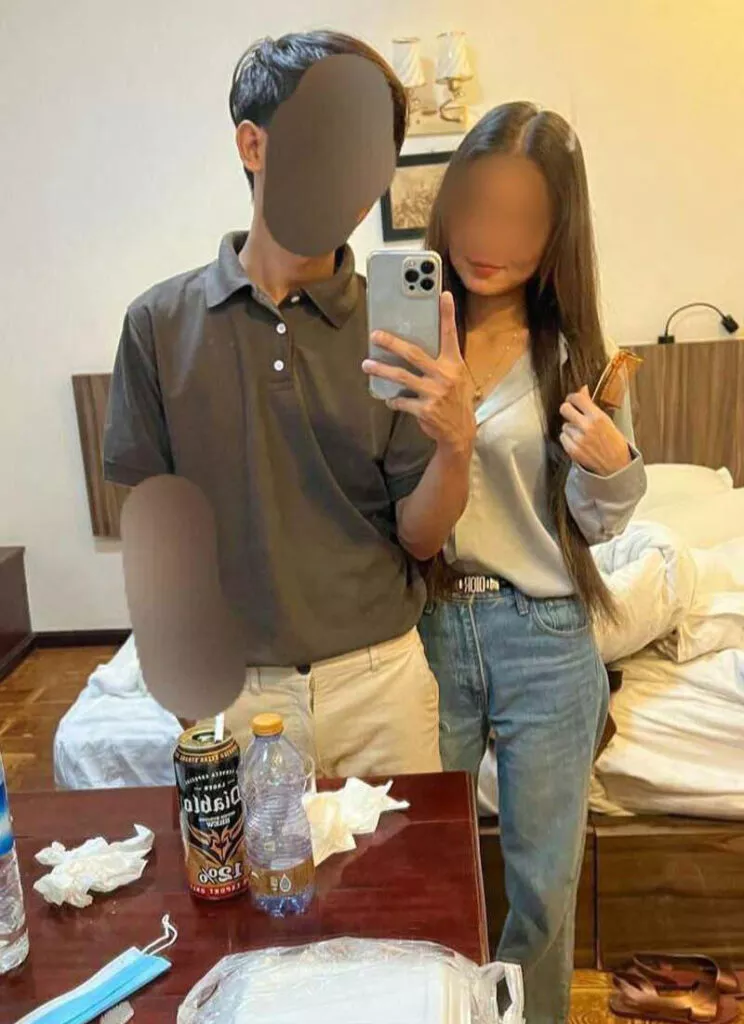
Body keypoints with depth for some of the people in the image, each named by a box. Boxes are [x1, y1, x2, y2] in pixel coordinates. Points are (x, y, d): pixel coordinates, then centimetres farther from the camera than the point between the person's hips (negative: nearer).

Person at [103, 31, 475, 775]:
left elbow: (419, 538, -4)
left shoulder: (395, 327, -6)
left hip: (380, 678, 1)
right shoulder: (161, 324, -6)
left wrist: (455, 444, -23)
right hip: (236, 690, 0)